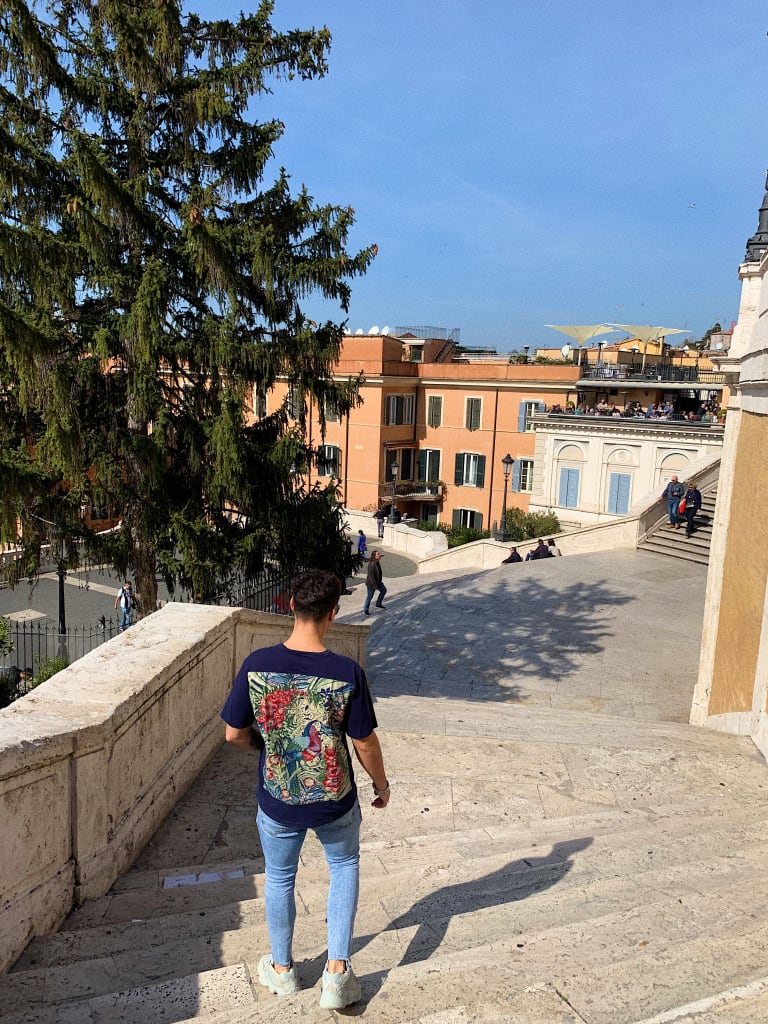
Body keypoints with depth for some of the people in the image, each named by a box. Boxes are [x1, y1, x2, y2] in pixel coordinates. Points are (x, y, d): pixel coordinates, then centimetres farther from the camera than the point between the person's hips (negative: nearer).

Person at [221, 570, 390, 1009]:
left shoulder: (257, 664, -18)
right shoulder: (348, 673, -23)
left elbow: (234, 733, -8)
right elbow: (365, 743, -13)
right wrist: (382, 784, 5)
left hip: (277, 801, 1)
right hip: (334, 800, -1)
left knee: (280, 878, 26)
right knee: (345, 865, 28)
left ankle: (282, 969, 46)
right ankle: (337, 972, 27)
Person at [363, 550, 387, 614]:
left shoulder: (378, 562, -4)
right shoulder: (371, 565, -31)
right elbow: (371, 576, -28)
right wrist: (375, 586, -23)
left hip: (378, 581, 9)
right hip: (371, 583, -9)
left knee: (384, 590, 16)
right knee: (370, 596, 6)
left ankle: (378, 604, 33)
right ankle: (366, 609, 25)